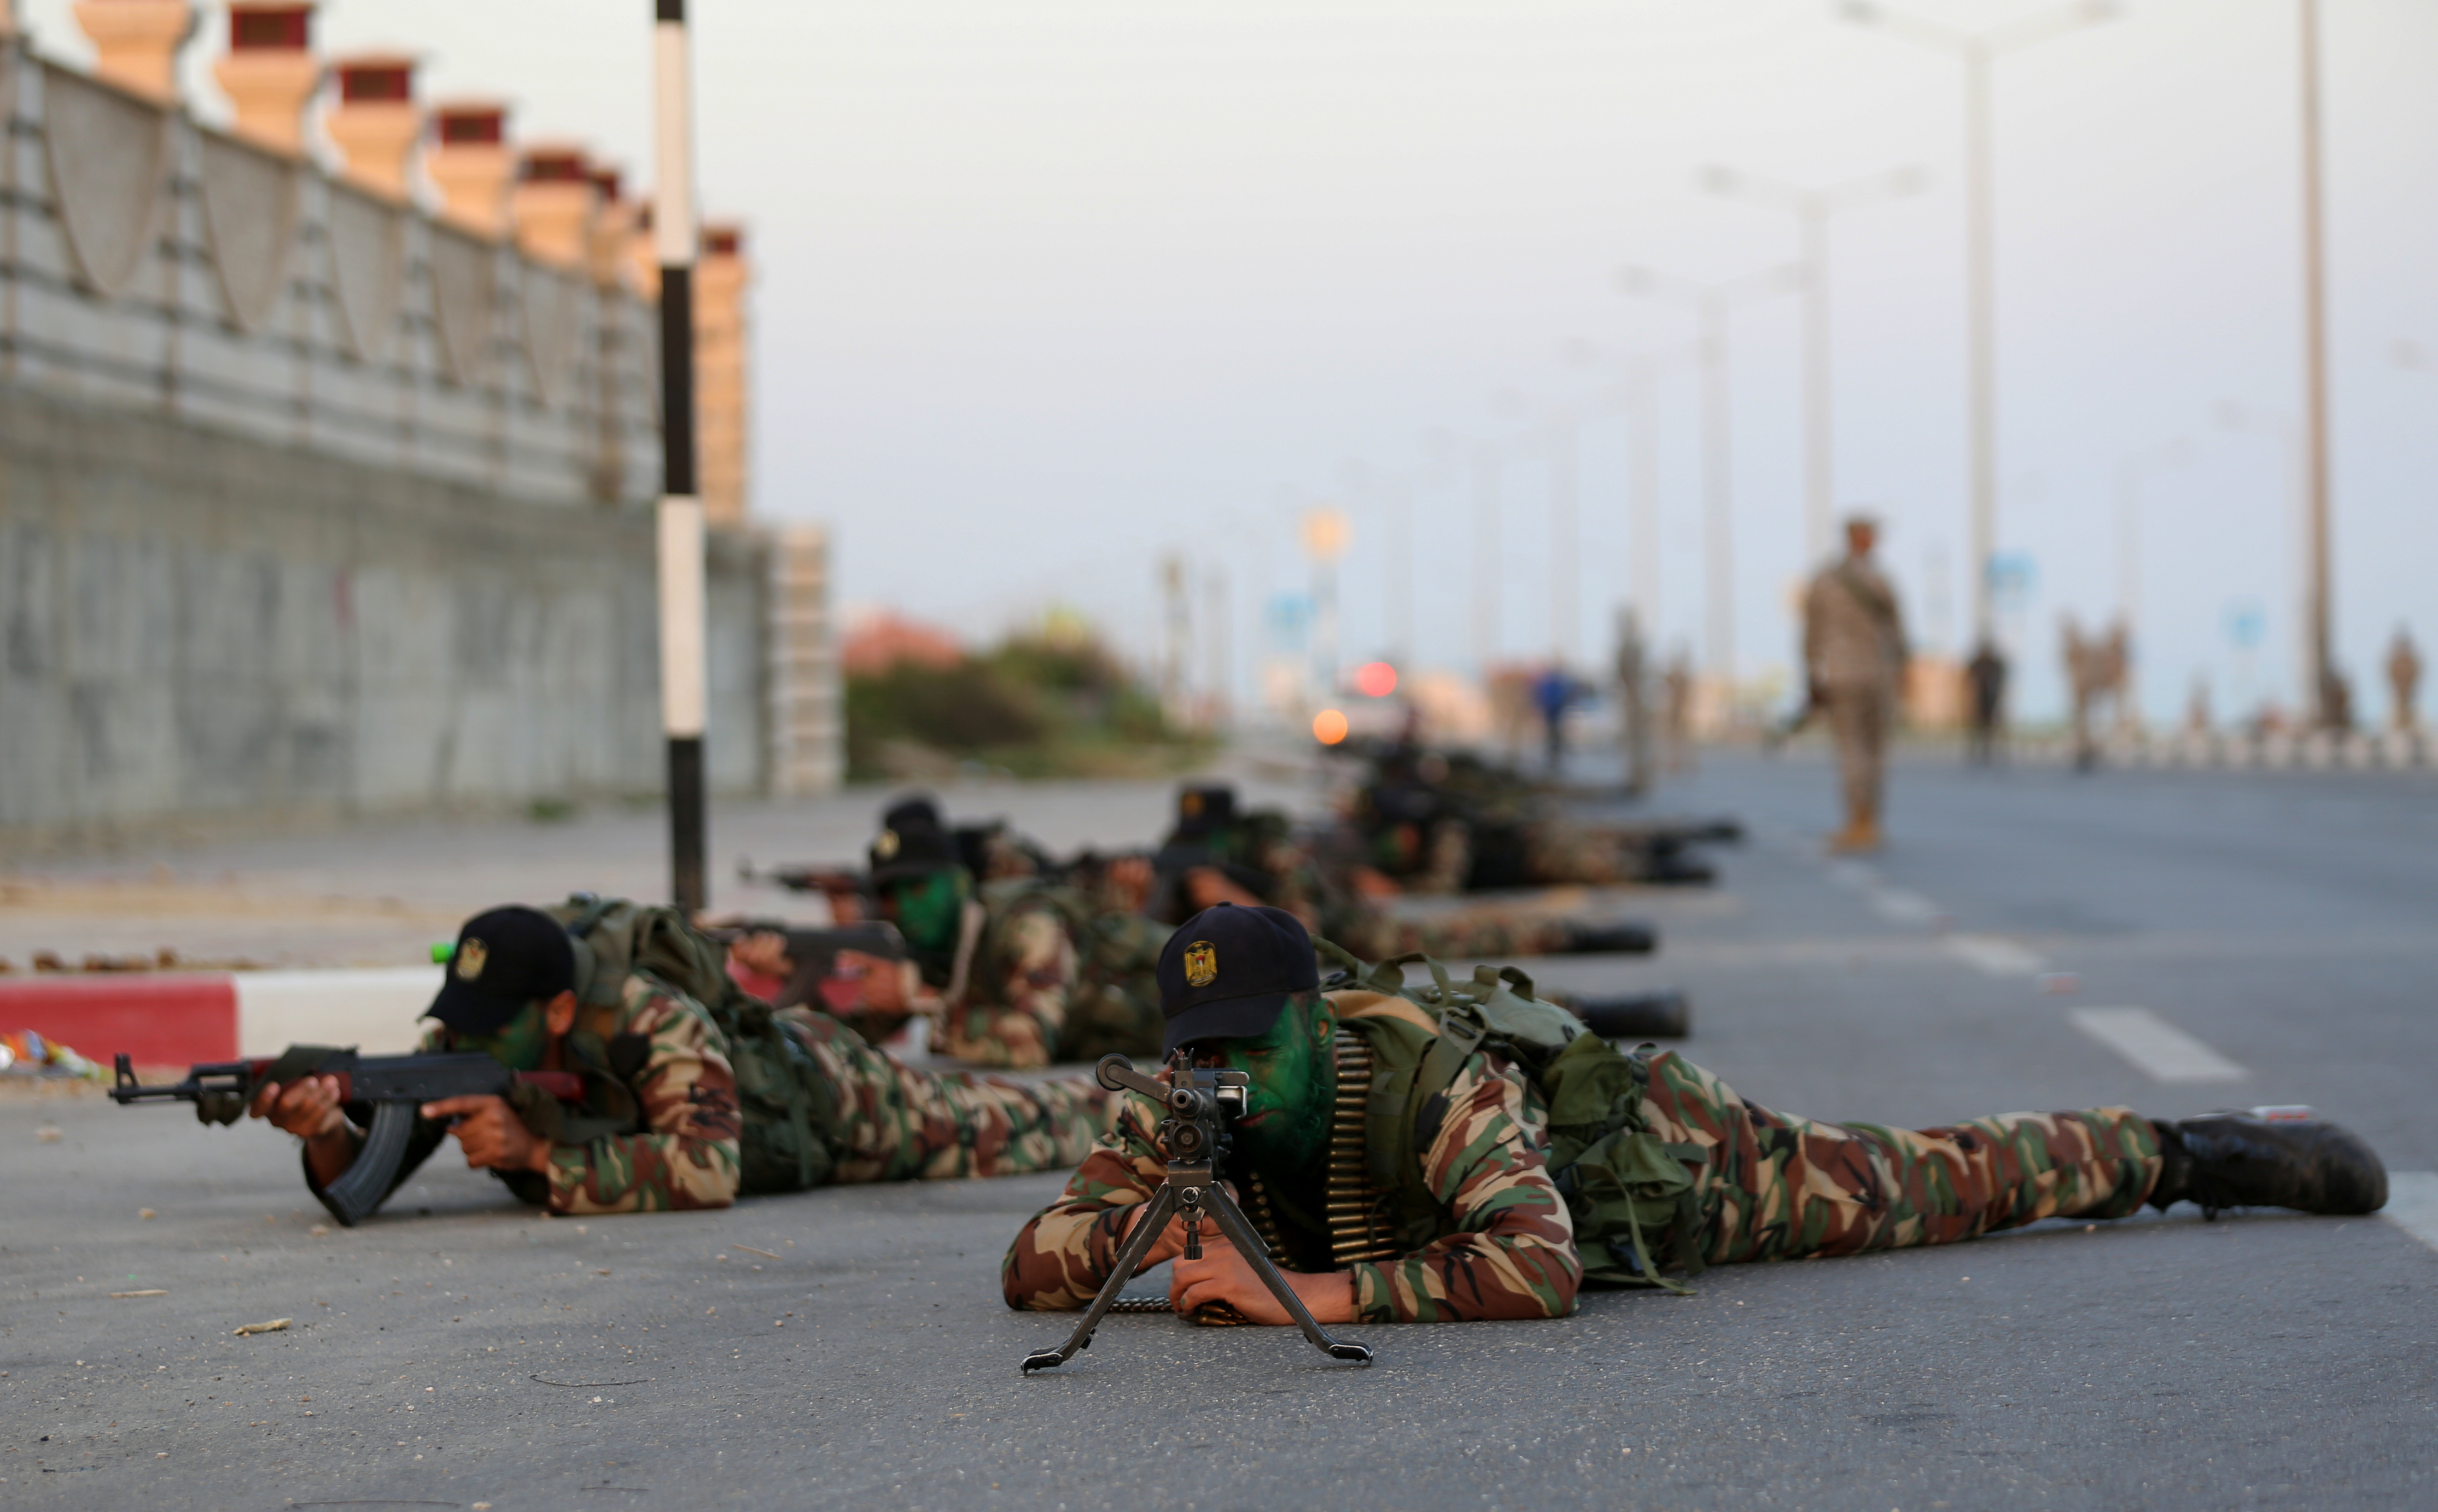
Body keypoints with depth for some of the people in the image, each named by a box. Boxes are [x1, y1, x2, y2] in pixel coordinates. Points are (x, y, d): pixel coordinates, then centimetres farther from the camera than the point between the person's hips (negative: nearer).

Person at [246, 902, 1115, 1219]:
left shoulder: (656, 1027, -48)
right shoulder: (464, 1045, -31)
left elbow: (707, 1171, -60)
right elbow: (361, 1182, -31)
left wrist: (537, 1153, -62)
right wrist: (325, 1132, -55)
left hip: (813, 1085, -5)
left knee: (976, 1133, 21)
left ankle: (1107, 1098, 53)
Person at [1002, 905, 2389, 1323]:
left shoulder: (1428, 1092, -46)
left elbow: (1535, 1270, -59)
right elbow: (1036, 1265, -28)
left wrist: (1324, 1293, -60)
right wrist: (1160, 1225, -48)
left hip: (1657, 1158, -5)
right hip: (1539, 1107, 6)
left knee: (1927, 1189, 12)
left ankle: (2180, 1154, 34)